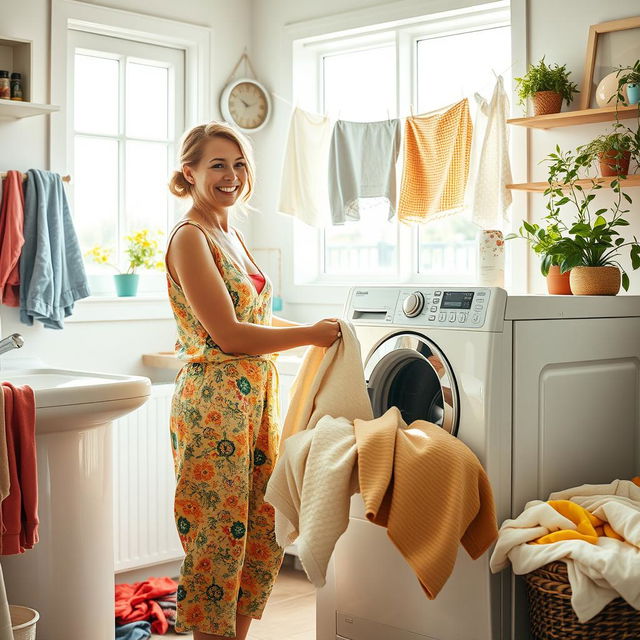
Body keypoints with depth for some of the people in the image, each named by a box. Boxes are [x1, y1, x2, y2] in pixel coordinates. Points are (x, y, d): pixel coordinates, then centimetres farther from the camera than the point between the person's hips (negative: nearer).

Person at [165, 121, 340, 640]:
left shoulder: (230, 236, 15)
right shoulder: (190, 237, -12)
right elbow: (228, 335, -17)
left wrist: (321, 330, 15)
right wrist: (311, 334, -11)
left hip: (256, 398, 9)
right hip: (214, 401, -9)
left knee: (263, 532, 13)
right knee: (218, 538, -1)